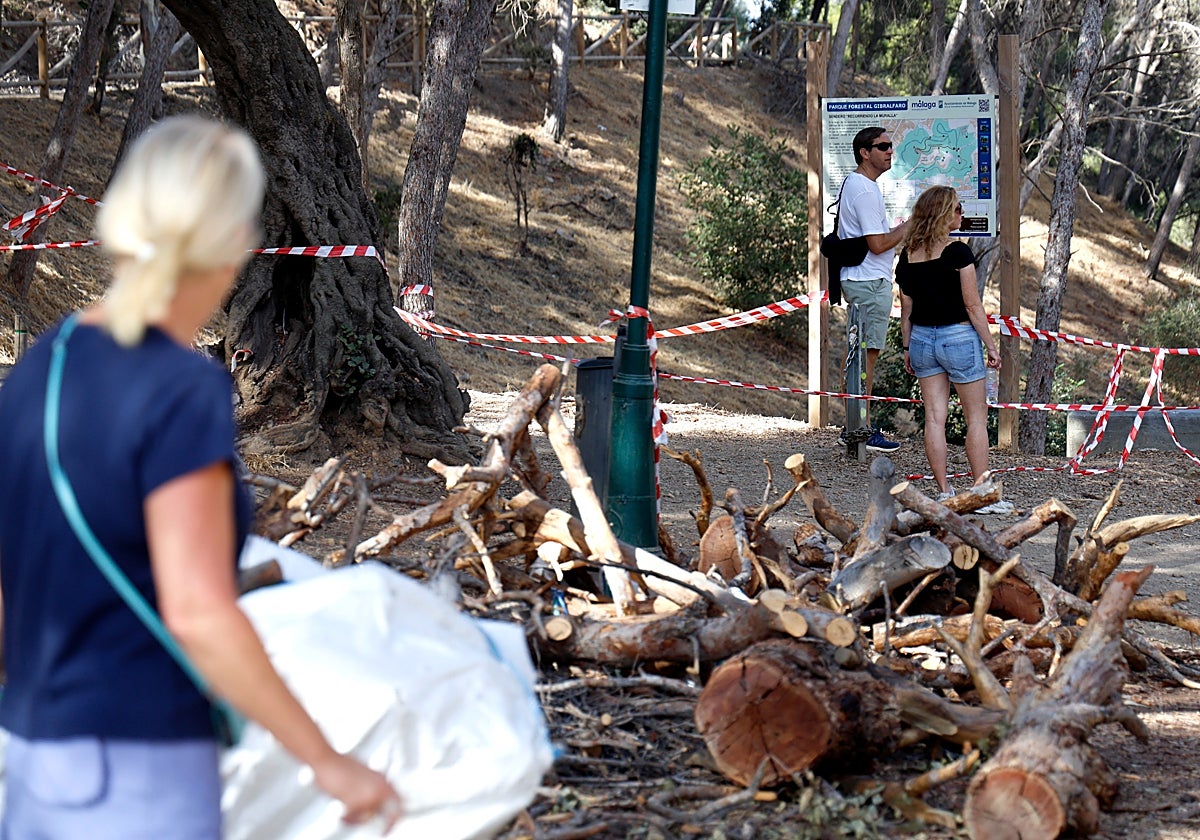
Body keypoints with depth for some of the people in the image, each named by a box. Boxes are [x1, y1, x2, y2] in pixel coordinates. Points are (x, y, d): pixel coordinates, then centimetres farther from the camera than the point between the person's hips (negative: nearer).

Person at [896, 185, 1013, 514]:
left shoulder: (908, 255, 4)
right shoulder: (957, 251, -13)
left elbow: (906, 308, 9)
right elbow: (973, 306, -11)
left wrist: (907, 348, 18)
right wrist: (991, 346, -5)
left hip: (922, 338, 5)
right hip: (958, 337, -5)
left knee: (934, 417, 6)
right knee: (976, 418, 4)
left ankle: (944, 493, 7)